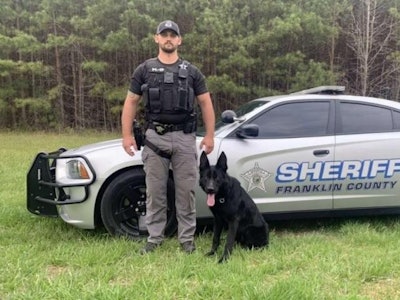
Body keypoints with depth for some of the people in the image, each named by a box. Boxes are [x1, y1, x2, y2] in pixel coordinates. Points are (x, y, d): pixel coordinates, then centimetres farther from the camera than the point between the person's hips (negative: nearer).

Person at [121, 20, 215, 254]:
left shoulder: (191, 72, 6)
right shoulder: (144, 70, 7)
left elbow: (206, 104, 7)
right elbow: (131, 103, 8)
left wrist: (209, 135, 0)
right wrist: (127, 135, 0)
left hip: (184, 138, 0)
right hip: (155, 137, 1)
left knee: (186, 191, 4)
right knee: (155, 191, 6)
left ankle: (187, 238, 15)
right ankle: (155, 237, 18)